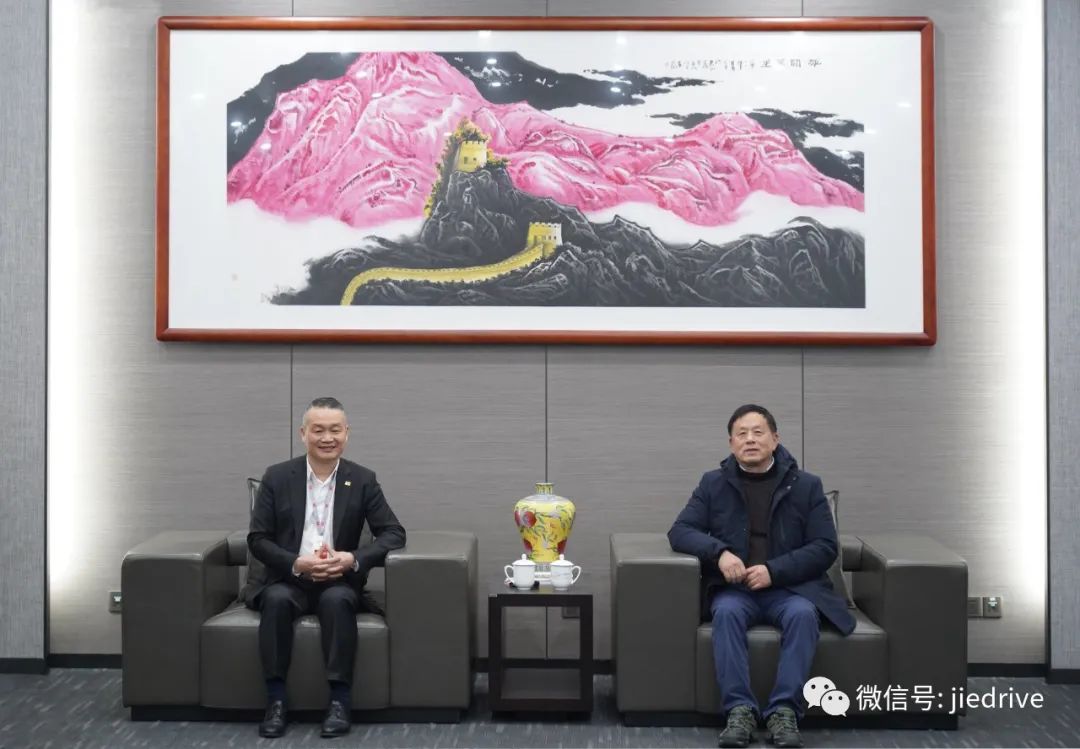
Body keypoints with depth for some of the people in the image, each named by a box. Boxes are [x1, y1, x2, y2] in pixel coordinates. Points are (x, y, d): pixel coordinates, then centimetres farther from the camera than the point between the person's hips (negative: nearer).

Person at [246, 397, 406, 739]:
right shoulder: (277, 477, 2)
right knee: (276, 600, -32)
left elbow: (394, 533, -1)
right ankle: (276, 701, -24)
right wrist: (297, 563, -18)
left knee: (337, 601, -33)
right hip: (289, 579, 1)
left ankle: (340, 701, -27)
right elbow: (257, 539, 0)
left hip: (339, 581, 0)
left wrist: (353, 559, -19)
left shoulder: (363, 480, 2)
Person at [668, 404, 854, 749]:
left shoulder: (806, 485, 4)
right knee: (726, 612, -32)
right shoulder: (713, 483, 7)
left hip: (789, 587, 0)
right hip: (734, 589, 1)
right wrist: (719, 552, -20)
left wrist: (774, 571, -16)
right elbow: (679, 531, 0)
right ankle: (739, 709, -31)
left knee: (803, 613, -33)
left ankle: (784, 710, -29)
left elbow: (825, 547, -2)